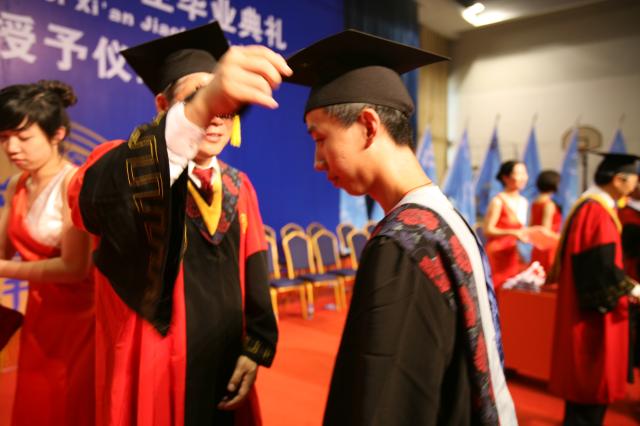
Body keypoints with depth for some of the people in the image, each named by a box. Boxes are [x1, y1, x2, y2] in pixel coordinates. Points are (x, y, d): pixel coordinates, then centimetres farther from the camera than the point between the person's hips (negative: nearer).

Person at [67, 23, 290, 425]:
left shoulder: (239, 188, 4)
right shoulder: (127, 168, -12)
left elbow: (253, 273, 5)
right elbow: (101, 192, -36)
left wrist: (255, 347, -4)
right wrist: (198, 108, -51)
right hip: (156, 379, -4)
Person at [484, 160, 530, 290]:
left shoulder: (524, 202, 12)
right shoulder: (498, 201, -12)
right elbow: (487, 230, -14)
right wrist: (512, 233, -21)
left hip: (512, 254, 7)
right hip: (497, 254, -7)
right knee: (497, 289, -4)